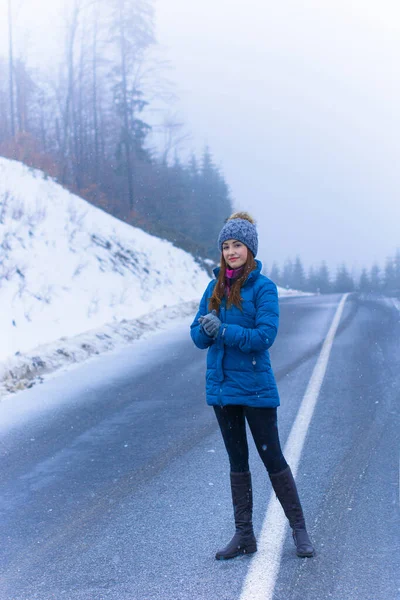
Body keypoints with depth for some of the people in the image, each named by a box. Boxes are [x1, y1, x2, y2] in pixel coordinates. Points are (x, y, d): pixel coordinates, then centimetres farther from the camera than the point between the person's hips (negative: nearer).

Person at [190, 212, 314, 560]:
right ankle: (244, 534, 20)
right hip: (222, 386, 5)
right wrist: (206, 328, -17)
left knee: (272, 457, 1)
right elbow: (198, 335, 5)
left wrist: (223, 330, -24)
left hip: (255, 387, -5)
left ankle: (299, 529, 14)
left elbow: (265, 336, -18)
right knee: (237, 461, 12)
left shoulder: (263, 287, -8)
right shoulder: (215, 287, 8)